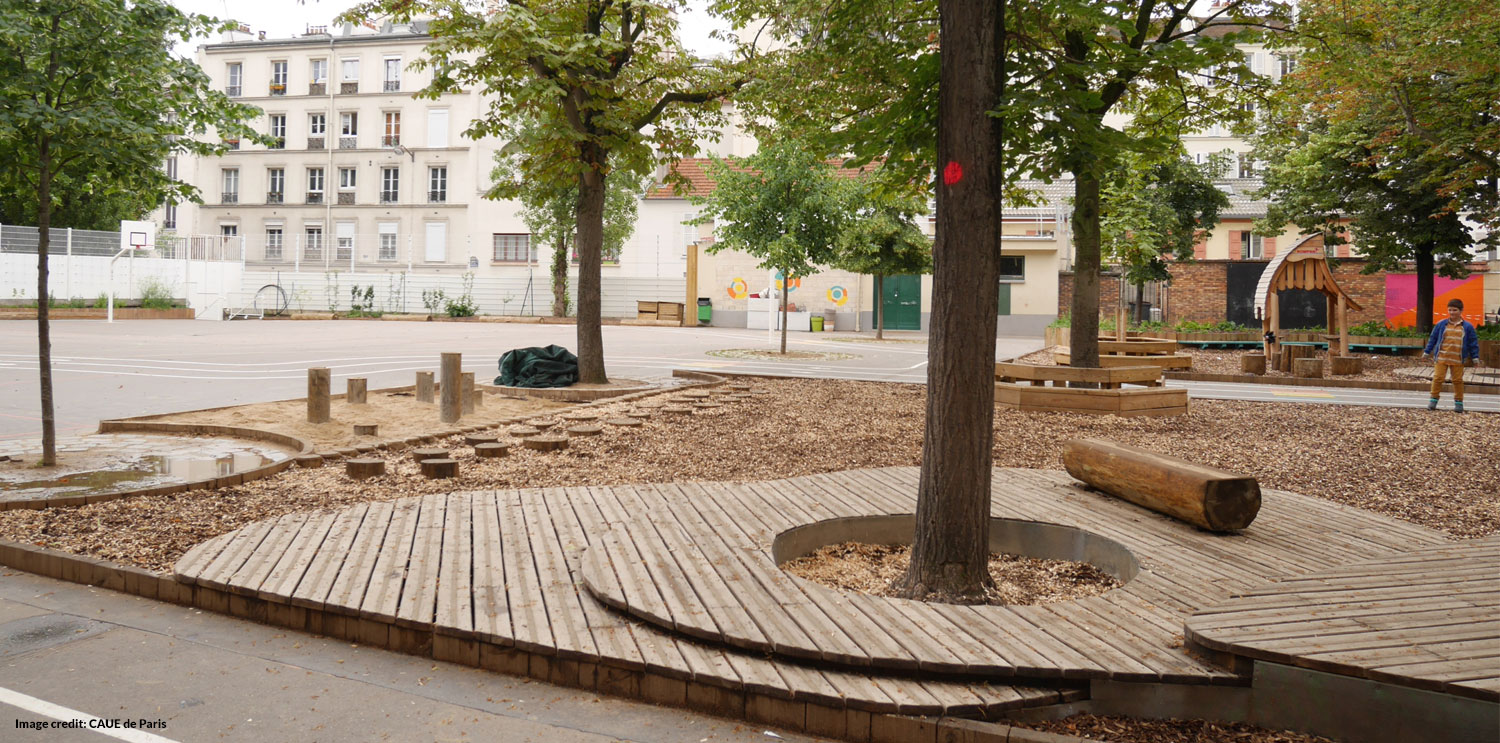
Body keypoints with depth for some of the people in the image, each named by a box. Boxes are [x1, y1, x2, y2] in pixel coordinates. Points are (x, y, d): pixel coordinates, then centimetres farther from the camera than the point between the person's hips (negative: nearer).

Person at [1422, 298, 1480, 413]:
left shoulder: (1467, 327, 1)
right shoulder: (1442, 325, 2)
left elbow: (1473, 343, 7)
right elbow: (1433, 339, 10)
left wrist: (1475, 357, 6)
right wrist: (1426, 352, 12)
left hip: (1457, 360, 0)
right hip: (1441, 358, 0)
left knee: (1458, 380, 5)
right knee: (1437, 378, -2)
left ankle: (1459, 402, 16)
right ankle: (1433, 399, 8)